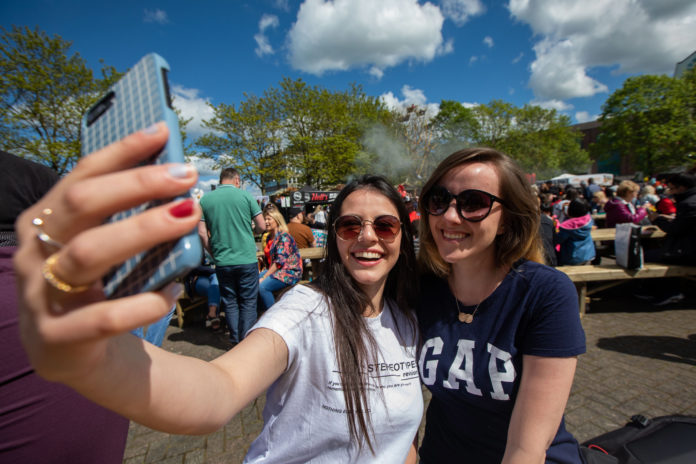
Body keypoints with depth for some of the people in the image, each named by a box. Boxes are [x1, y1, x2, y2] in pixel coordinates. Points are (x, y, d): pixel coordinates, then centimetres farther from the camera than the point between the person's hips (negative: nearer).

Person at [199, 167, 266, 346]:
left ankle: (235, 340, 23)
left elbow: (202, 233, 2)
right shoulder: (245, 195, -3)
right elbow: (262, 226, -3)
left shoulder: (205, 199, 4)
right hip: (247, 259, -2)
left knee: (229, 302, 15)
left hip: (222, 262, 3)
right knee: (248, 302, 8)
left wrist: (214, 253, 13)